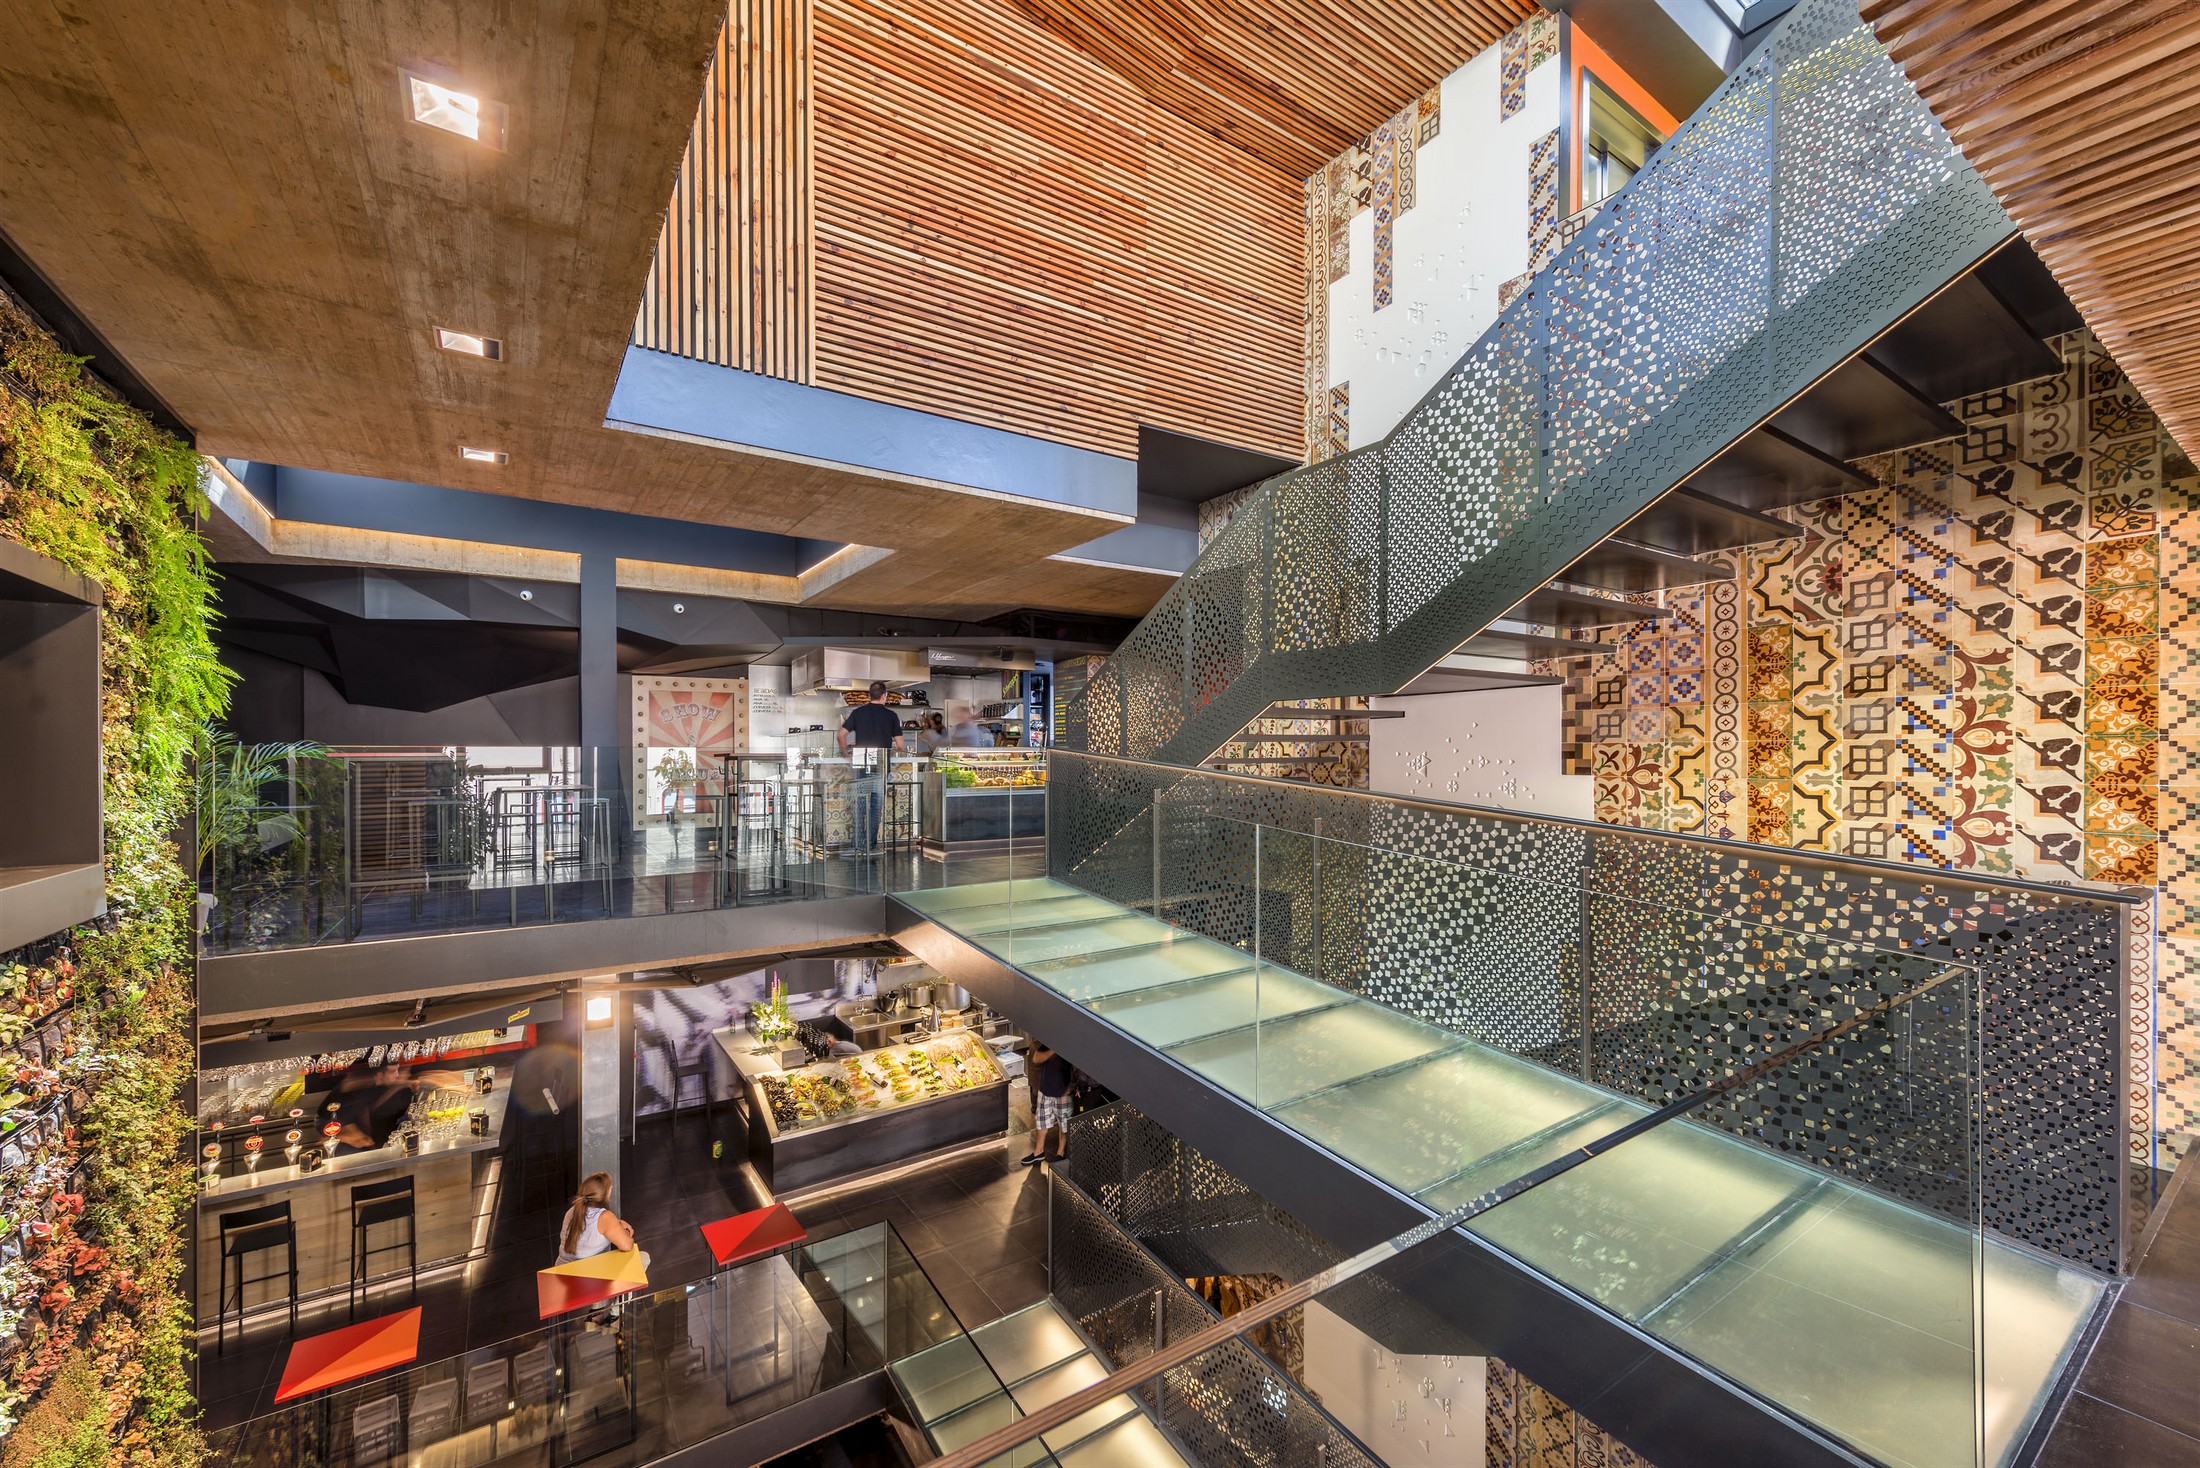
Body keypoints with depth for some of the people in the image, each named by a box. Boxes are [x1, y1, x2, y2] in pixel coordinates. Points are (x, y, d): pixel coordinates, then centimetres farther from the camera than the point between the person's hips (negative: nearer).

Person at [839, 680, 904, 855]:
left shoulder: (858, 712, 4)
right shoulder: (890, 715, -1)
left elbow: (841, 735, -2)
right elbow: (900, 744, -1)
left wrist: (847, 751, 14)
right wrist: (892, 747, 21)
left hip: (861, 763, 2)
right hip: (882, 764, -1)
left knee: (860, 803, 7)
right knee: (877, 804, 6)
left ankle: (860, 845, 6)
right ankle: (871, 844, 6)